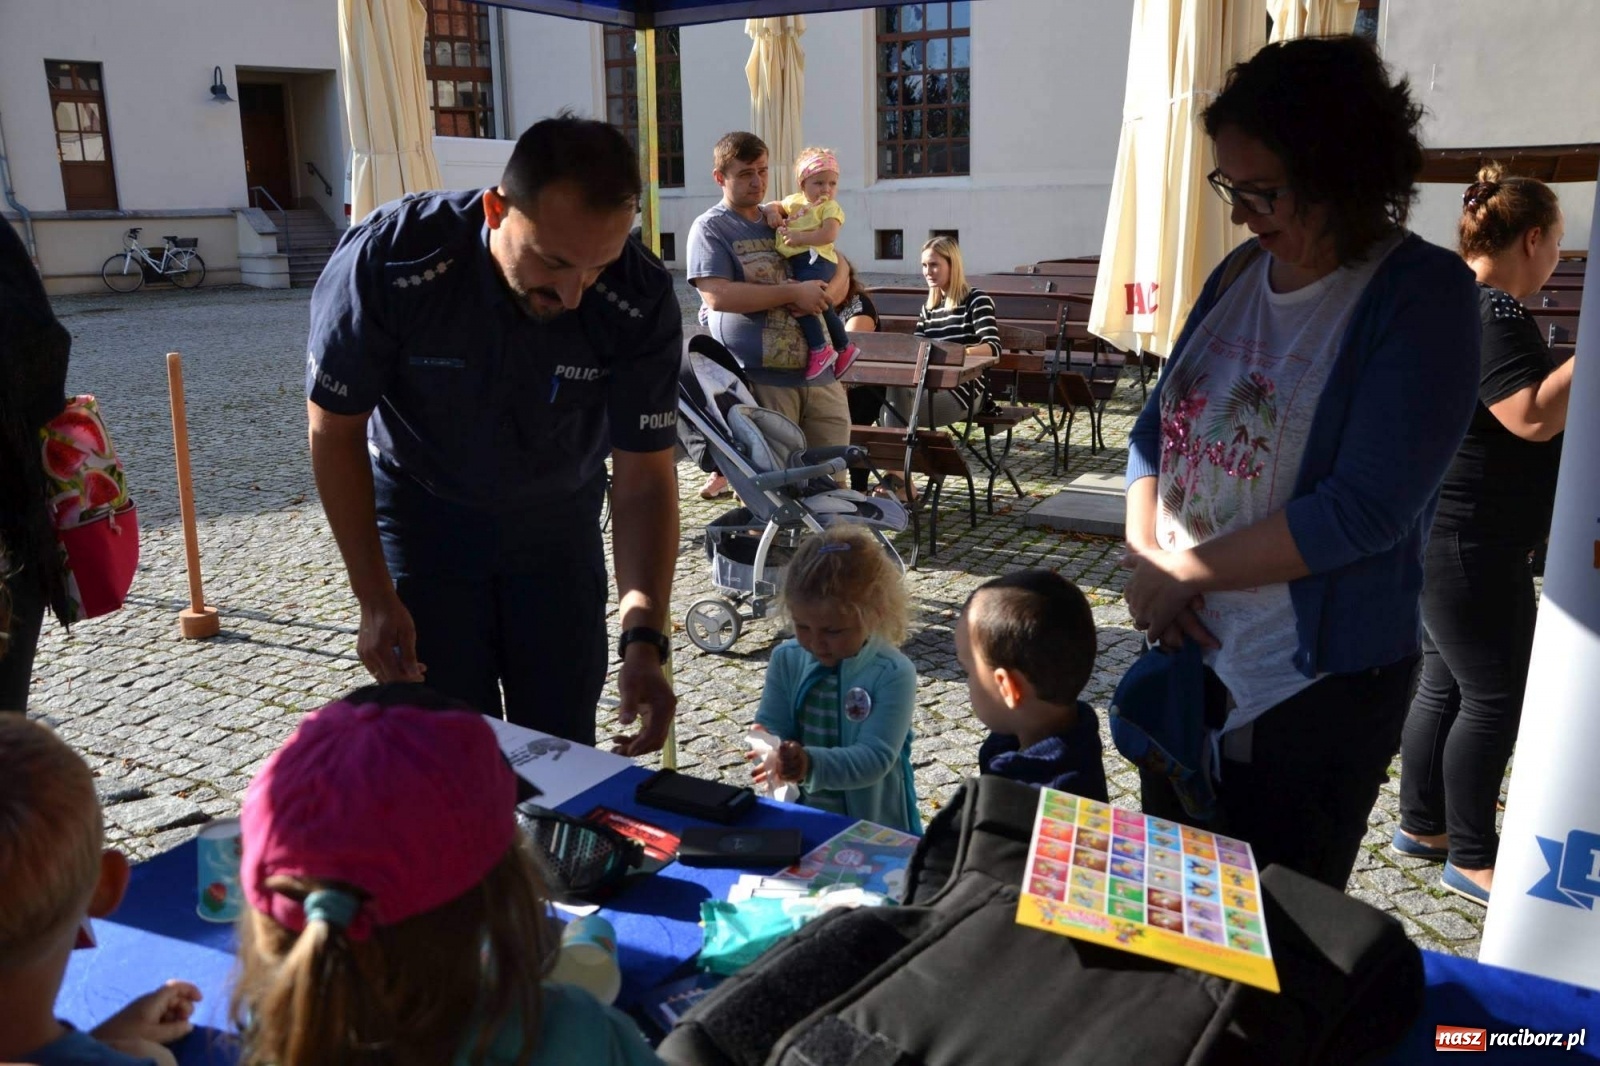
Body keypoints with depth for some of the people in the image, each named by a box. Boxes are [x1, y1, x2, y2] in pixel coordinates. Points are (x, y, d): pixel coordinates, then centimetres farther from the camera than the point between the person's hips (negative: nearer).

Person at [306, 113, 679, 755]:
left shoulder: (640, 300, -26)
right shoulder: (388, 260, -29)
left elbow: (644, 477, -20)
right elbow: (336, 431, -15)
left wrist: (644, 640, -31)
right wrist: (376, 600, -14)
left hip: (557, 520, 2)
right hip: (423, 515, -1)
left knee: (564, 743, 6)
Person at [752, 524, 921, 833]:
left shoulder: (893, 674, -14)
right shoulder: (786, 659, 0)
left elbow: (875, 757, -20)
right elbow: (771, 725, 2)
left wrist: (811, 763, -36)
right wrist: (768, 746, -21)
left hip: (874, 826, -3)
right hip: (797, 818, 4)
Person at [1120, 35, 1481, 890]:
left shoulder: (1422, 295, -15)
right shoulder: (1240, 274, 4)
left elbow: (1365, 508, -23)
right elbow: (1156, 429, 9)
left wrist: (1185, 573, -16)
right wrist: (1145, 558, -7)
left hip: (1319, 685, -6)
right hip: (1188, 655, 6)